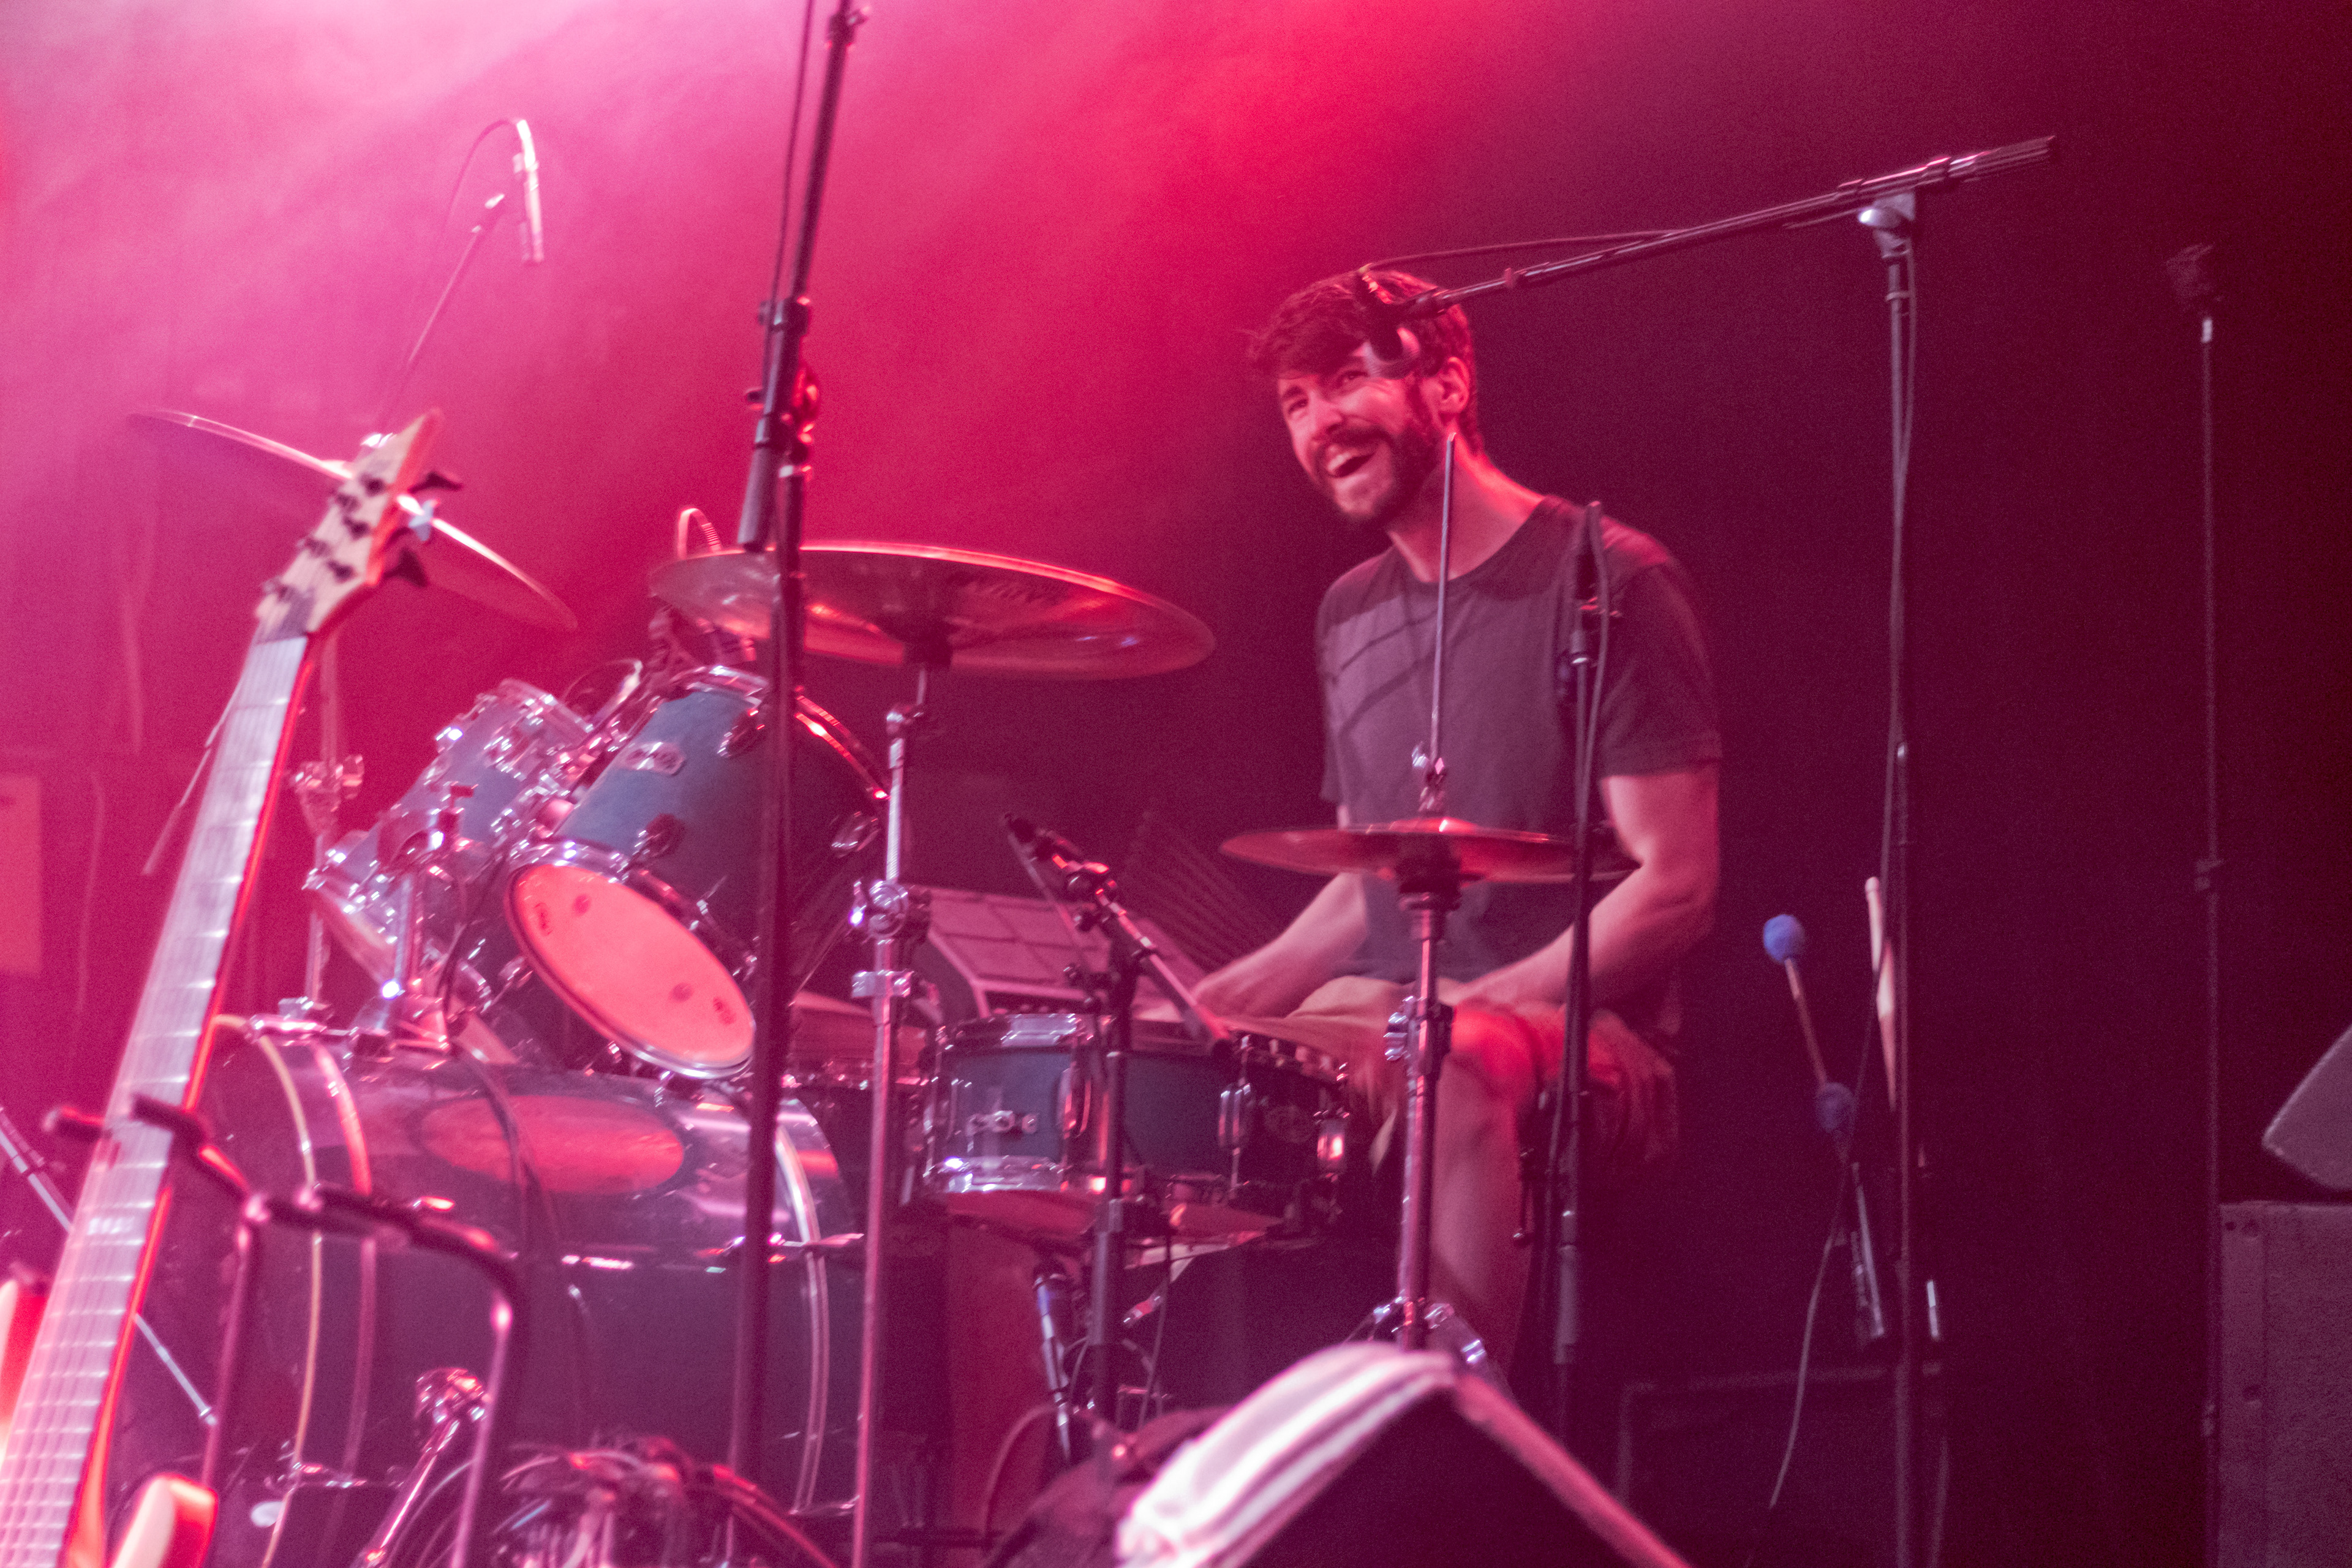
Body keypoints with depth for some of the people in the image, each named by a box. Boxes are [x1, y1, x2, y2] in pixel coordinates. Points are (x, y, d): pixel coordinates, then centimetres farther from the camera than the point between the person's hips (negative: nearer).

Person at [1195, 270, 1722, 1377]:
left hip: (1581, 1033, -7)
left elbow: (1674, 888, -13)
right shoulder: (1351, 614, 16)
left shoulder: (1604, 580, -8)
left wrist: (1478, 1006, -22)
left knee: (1459, 1073, -40)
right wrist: (1213, 1002, 5)